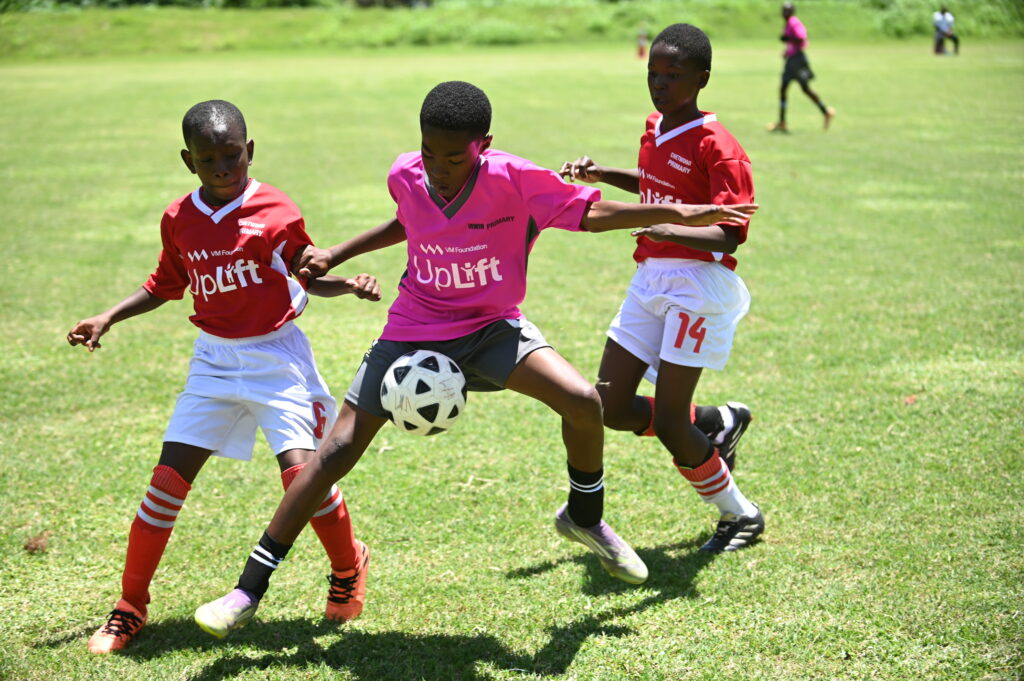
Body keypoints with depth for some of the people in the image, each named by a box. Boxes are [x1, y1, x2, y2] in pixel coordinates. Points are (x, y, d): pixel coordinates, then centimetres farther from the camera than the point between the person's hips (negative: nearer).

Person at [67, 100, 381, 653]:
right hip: (213, 360, 4)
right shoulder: (179, 220, 1)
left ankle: (348, 567, 12)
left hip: (277, 357, -3)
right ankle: (130, 607, 12)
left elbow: (309, 275, 3)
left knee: (301, 469, -18)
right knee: (169, 478, -2)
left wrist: (351, 284, -16)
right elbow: (166, 285, 17)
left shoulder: (276, 213, -10)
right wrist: (107, 319, 9)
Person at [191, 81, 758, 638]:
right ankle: (249, 590, 3)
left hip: (492, 326, -1)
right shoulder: (405, 176, -12)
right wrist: (336, 255, 9)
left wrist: (679, 212, -15)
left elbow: (590, 213, -12)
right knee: (336, 451, -6)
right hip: (414, 331, 1)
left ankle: (584, 517, 8)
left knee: (582, 400, -24)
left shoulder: (512, 179, -22)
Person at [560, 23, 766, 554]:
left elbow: (728, 235, -24)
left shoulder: (717, 146, -16)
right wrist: (601, 175, 18)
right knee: (610, 408, 5)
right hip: (650, 279, 8)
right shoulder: (654, 128, 9)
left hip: (697, 284, -8)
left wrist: (668, 229, -40)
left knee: (667, 423, -7)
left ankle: (740, 515, 16)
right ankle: (717, 423, 27)